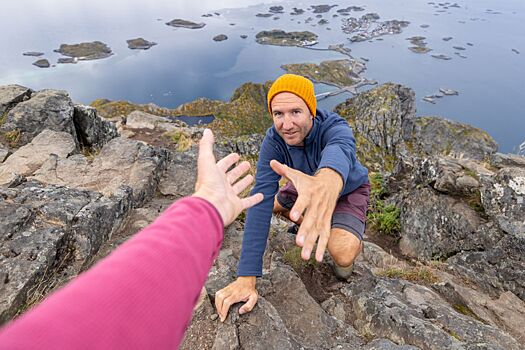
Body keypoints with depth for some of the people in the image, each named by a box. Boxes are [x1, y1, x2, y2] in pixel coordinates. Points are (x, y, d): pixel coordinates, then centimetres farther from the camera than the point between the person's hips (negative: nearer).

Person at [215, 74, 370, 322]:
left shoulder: (335, 128, -36)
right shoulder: (273, 141, -27)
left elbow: (339, 151, -63)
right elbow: (261, 202, -37)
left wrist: (328, 179, -91)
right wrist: (246, 278, -44)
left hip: (348, 189, -5)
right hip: (308, 184, 5)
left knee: (341, 255, -29)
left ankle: (350, 241, 10)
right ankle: (315, 228, 23)